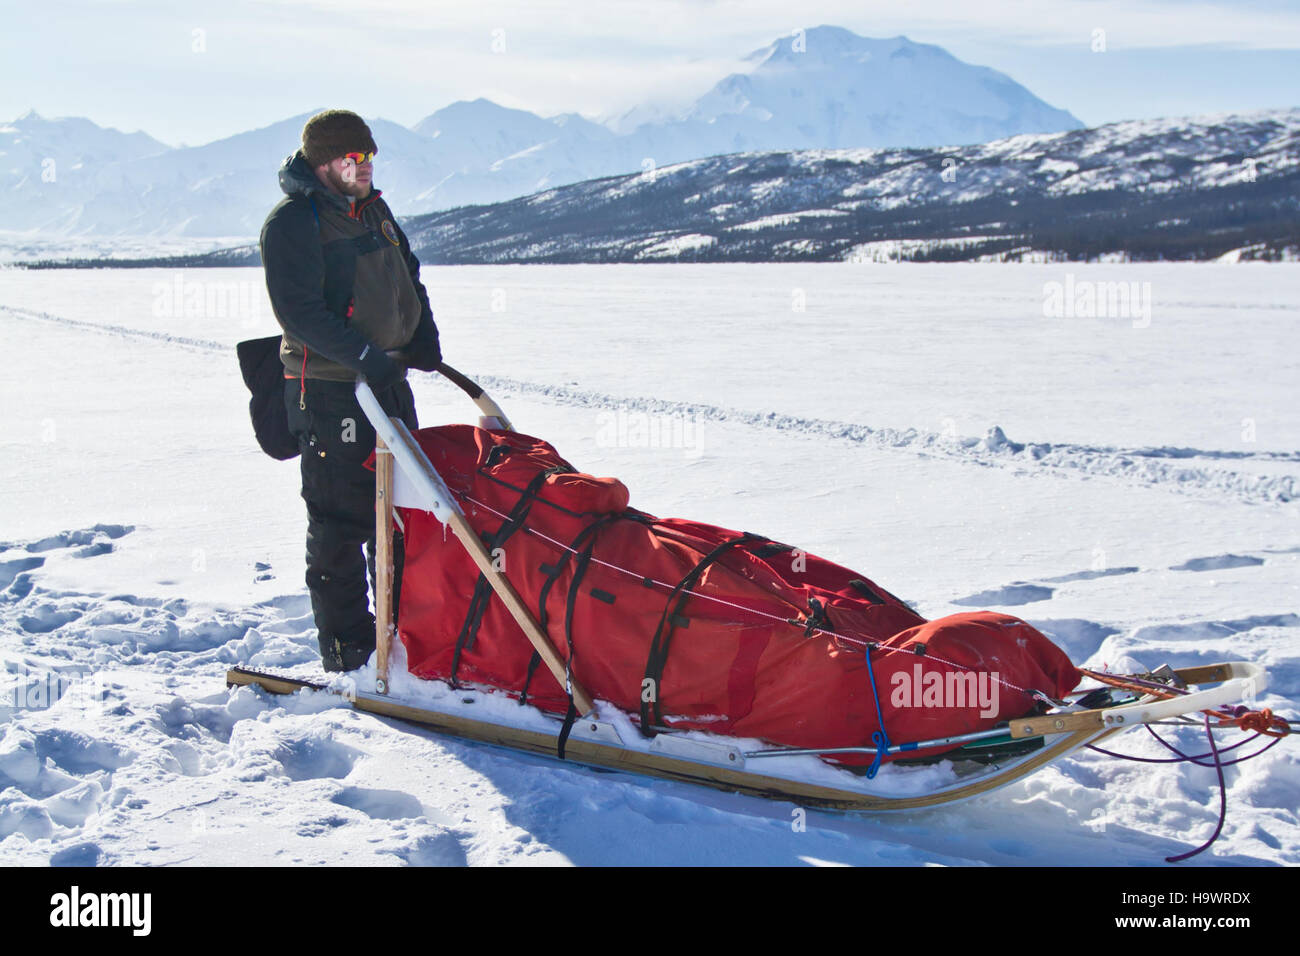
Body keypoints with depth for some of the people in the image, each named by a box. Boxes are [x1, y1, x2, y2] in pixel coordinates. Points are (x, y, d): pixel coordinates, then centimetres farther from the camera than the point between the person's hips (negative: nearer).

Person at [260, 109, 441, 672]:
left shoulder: (374, 210, 13)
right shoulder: (292, 223, -12)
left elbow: (409, 278, 23)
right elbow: (299, 312, -21)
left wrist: (422, 336, 7)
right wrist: (364, 357, -28)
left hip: (389, 382, 8)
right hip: (329, 393, -8)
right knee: (341, 521, -3)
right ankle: (348, 648, 7)